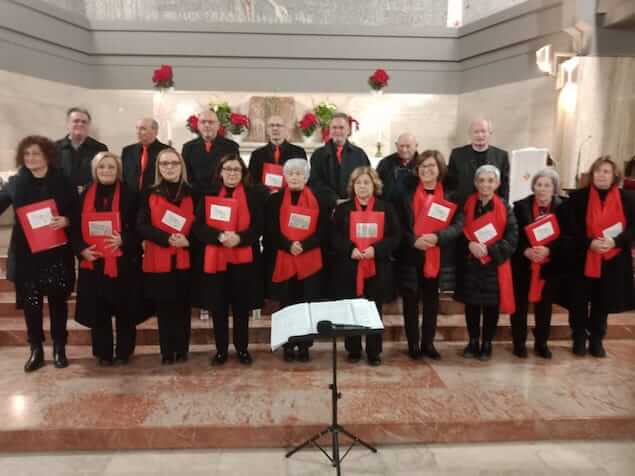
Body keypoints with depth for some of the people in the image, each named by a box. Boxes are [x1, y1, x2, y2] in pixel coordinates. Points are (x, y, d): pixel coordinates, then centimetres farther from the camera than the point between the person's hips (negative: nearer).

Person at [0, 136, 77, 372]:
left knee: (58, 300, 8)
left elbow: (78, 211, 1)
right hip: (26, 254, 1)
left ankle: (59, 348, 20)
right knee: (31, 303, 5)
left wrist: (66, 220, -18)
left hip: (57, 253, -1)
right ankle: (36, 350, 19)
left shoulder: (62, 181, 0)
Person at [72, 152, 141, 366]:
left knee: (124, 310, 5)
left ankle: (123, 352, 21)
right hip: (93, 263, 3)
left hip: (123, 263, -2)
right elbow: (76, 227, 10)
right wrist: (81, 249, -6)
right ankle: (103, 353, 23)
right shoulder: (85, 195, 7)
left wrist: (123, 240, -20)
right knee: (98, 310, 8)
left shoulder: (128, 195, -2)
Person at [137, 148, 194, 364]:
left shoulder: (191, 193, 7)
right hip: (158, 261, 0)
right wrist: (167, 239, -17)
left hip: (185, 260, 0)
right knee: (164, 308, 5)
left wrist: (187, 240, -15)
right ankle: (167, 353, 17)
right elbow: (141, 226, -4)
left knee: (183, 307, 6)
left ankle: (182, 351, 19)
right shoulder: (150, 194, 5)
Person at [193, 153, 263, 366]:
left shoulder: (252, 196, 4)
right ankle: (221, 350, 20)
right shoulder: (209, 195, 6)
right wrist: (220, 236, -19)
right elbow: (199, 227, -2)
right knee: (218, 307, 6)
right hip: (215, 259, 1)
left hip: (244, 260, -1)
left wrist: (239, 238, -20)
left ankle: (242, 349, 22)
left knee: (241, 307, 7)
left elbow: (258, 227, -3)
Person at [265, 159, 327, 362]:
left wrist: (304, 245, -15)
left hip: (309, 262, 0)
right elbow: (270, 231, -1)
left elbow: (323, 231, 0)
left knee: (308, 304, 1)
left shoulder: (317, 200, 6)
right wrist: (288, 245, -17)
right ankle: (288, 346, 18)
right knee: (286, 305, 6)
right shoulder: (275, 200, 5)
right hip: (282, 261, 0)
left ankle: (304, 346, 14)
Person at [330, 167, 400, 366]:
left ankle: (374, 352, 18)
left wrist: (376, 249, -14)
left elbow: (395, 236, 1)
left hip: (377, 269, 0)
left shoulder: (386, 208, 5)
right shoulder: (343, 209, 5)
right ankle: (353, 351, 20)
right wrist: (350, 249, -17)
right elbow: (334, 237, 0)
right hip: (349, 268, 0)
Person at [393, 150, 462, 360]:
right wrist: (413, 240, -16)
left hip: (436, 255, 1)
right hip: (409, 254, -1)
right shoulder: (405, 189, -1)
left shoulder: (450, 194, 1)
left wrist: (437, 237, -21)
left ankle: (428, 342, 25)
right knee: (410, 299, 4)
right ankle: (413, 344, 17)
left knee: (431, 299, 11)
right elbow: (397, 222, -4)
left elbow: (458, 224, -5)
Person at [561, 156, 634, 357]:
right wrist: (589, 243, -20)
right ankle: (579, 339, 23)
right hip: (581, 259, -1)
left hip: (612, 261, 2)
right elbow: (569, 228, -7)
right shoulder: (578, 197, -4)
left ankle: (597, 340, 28)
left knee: (603, 303, 11)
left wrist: (615, 241, -17)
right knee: (579, 301, 5)